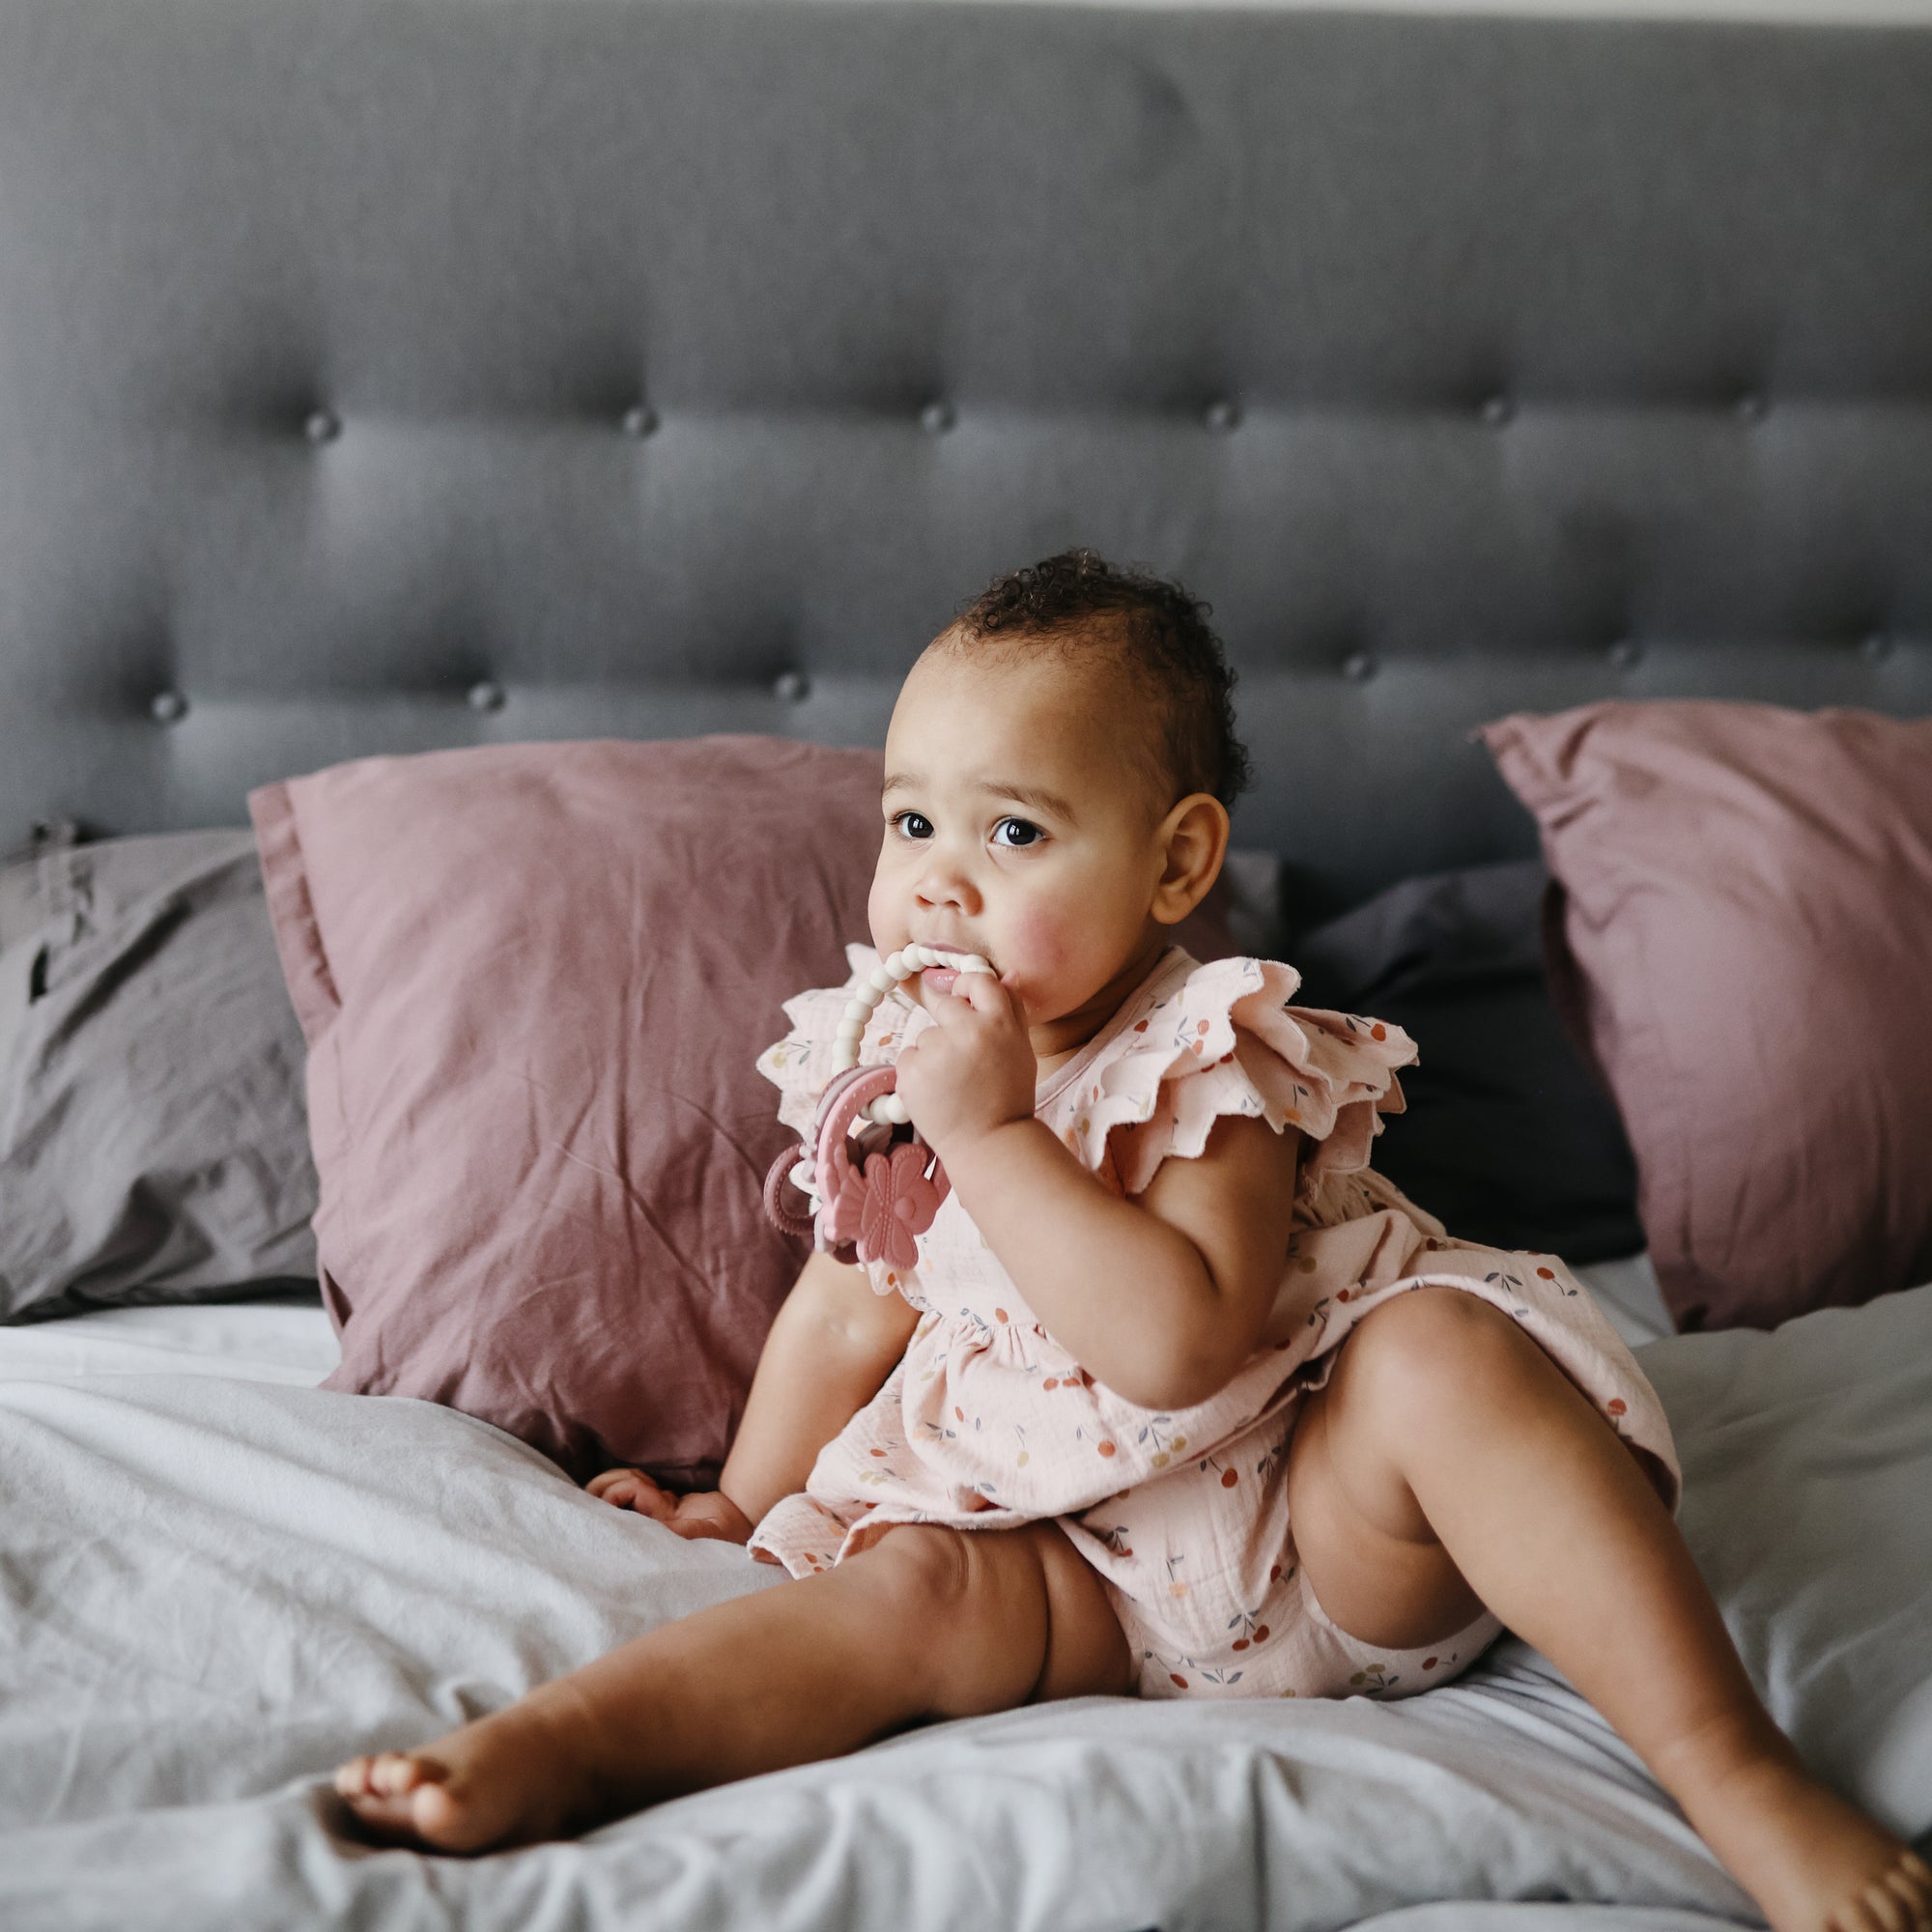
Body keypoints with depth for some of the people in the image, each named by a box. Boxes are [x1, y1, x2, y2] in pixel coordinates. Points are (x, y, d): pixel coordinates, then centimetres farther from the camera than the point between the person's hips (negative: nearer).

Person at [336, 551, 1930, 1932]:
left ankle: (1737, 1769, -33)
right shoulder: (896, 1061, 5)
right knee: (916, 1589, -26)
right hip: (1095, 1578, 4)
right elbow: (849, 1309, 20)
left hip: (1321, 1528, -4)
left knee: (1440, 1351, -32)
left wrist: (994, 1133, -30)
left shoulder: (1208, 1067, -13)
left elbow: (1179, 1347, -30)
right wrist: (744, 1504, 28)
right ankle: (556, 1748, -36)